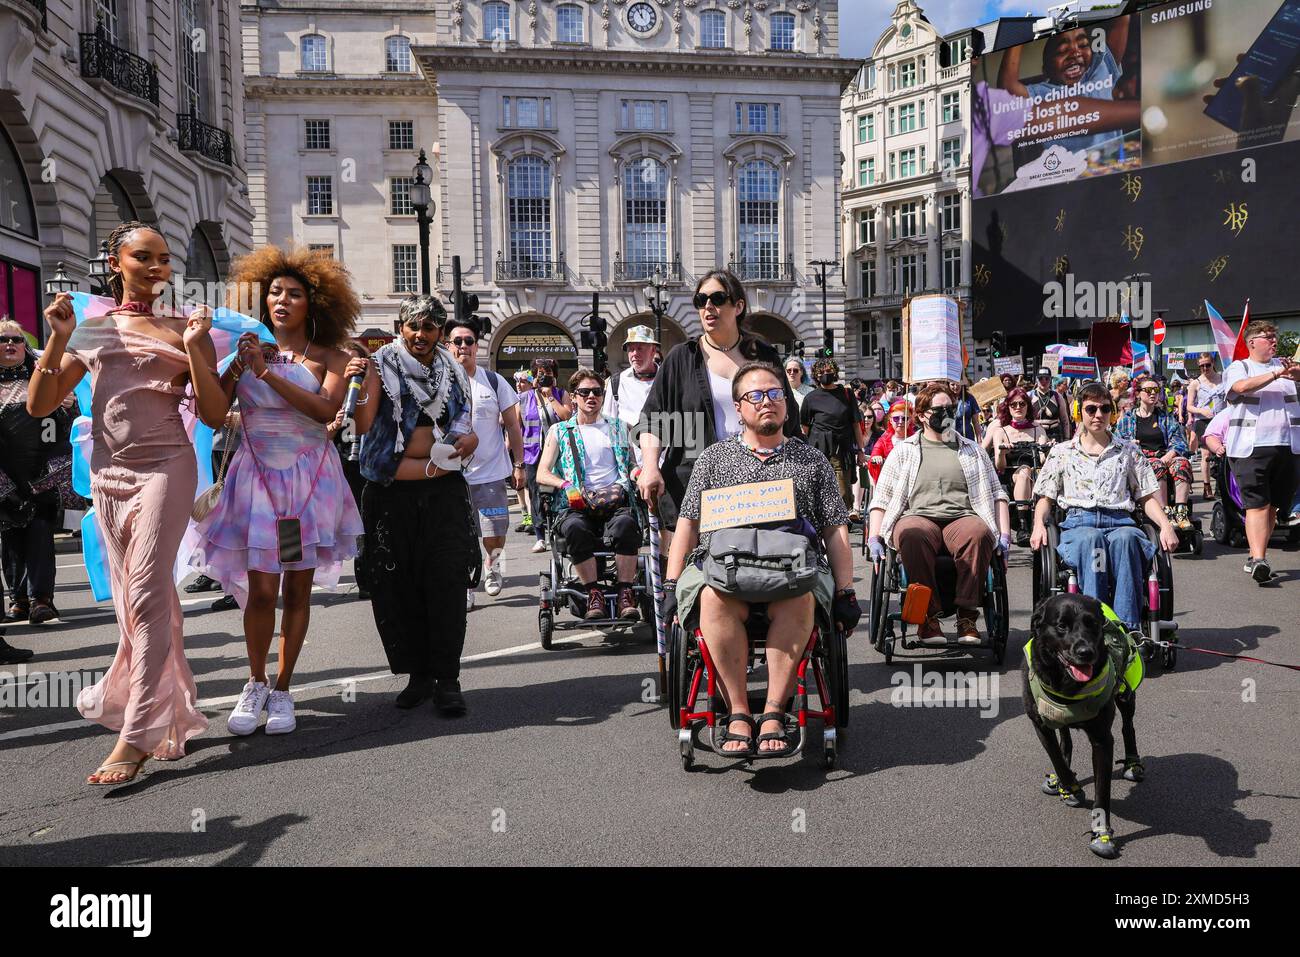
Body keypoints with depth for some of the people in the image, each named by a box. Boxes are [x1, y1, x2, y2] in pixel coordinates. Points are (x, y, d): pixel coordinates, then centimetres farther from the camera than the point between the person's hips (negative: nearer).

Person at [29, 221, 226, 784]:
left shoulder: (183, 330, 3)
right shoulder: (92, 330, 10)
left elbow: (215, 417, -3)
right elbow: (39, 405, 6)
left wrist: (194, 348, -13)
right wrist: (58, 339, -5)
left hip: (165, 468, -4)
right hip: (109, 472, 4)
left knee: (146, 594, -10)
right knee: (134, 598, 10)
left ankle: (135, 736, -7)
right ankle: (167, 710, 24)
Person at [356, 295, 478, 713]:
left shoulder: (454, 374, 12)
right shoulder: (383, 366, 3)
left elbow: (469, 432, 20)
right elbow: (363, 426, -10)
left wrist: (469, 440, -2)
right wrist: (363, 380, -23)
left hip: (444, 489, 1)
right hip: (392, 491, -1)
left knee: (447, 584, -3)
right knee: (399, 585, 4)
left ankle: (447, 679, 4)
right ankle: (418, 674, 18)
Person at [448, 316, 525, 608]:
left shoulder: (494, 381, 2)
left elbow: (512, 425, 6)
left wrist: (518, 465, 2)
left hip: (491, 473, -1)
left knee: (494, 537, -1)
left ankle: (493, 564, 31)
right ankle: (466, 586, 23)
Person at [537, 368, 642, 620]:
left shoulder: (618, 427, 22)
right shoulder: (559, 431, 18)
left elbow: (633, 464, 24)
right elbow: (542, 474, 9)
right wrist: (566, 484, -11)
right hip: (576, 506, 0)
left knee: (626, 524, -35)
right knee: (576, 528, -37)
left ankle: (626, 594, -28)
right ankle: (594, 594, -24)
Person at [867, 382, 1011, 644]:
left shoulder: (972, 450, 25)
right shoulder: (904, 451, 20)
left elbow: (997, 494, 22)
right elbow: (881, 498, 14)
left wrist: (1004, 534, 8)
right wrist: (874, 538, 0)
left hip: (963, 517, 1)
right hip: (918, 516, -1)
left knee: (978, 533, -36)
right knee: (912, 534, -38)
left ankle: (967, 615, -29)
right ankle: (928, 615, -30)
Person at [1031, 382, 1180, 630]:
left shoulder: (1129, 452, 23)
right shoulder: (1061, 453, 20)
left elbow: (1147, 498, 19)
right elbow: (1046, 498, 17)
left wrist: (1166, 525, 0)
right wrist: (1039, 525, -4)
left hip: (1120, 520, 1)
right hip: (1078, 522, -1)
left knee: (1126, 538, -38)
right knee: (1091, 538, -39)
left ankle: (1129, 627, -43)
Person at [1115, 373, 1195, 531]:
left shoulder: (1166, 416, 21)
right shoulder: (1127, 419, 17)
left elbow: (1179, 442, 9)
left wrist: (1168, 456, -12)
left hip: (1165, 457, 2)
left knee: (1182, 463, -33)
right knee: (1157, 467, -37)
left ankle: (1181, 513, -42)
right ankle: (1165, 513, -46)